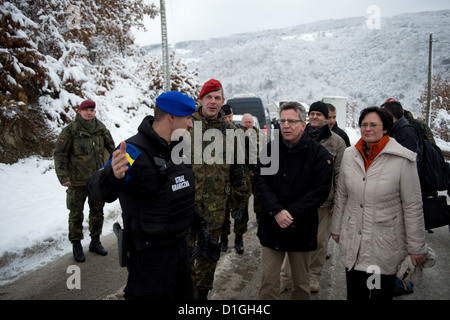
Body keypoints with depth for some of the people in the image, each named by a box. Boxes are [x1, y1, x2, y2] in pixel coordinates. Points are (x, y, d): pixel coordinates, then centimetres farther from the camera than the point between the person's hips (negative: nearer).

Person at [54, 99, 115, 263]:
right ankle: (76, 245, 23)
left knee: (97, 212, 14)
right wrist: (63, 177, -15)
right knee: (76, 214, 6)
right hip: (77, 182, -4)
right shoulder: (70, 131, -9)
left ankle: (95, 241, 30)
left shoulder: (101, 129, 4)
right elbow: (60, 154, -8)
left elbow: (111, 148, 17)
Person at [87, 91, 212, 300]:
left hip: (180, 245, 9)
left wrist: (199, 223, 19)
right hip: (149, 254, -8)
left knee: (184, 294, 24)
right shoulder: (134, 151, -22)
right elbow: (98, 189, -34)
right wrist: (113, 176, -56)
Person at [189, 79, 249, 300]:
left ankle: (202, 292, 32)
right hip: (188, 197, -2)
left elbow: (237, 169, 13)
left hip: (216, 201, 3)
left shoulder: (229, 130, 8)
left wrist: (240, 201, 12)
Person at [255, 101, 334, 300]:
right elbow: (261, 182, -4)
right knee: (269, 281, 8)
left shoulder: (318, 153, -5)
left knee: (301, 283, 15)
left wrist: (292, 213, -18)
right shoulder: (271, 149, 2)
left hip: (302, 229, -1)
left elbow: (320, 190, -11)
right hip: (271, 226, 2)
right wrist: (276, 211, -18)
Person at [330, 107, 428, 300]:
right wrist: (336, 228, 15)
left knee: (382, 295, 12)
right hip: (352, 242, 4)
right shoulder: (349, 155, 1)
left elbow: (413, 206, -8)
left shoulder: (402, 159, -12)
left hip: (386, 244, -3)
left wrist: (417, 247, -5)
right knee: (354, 295, 15)